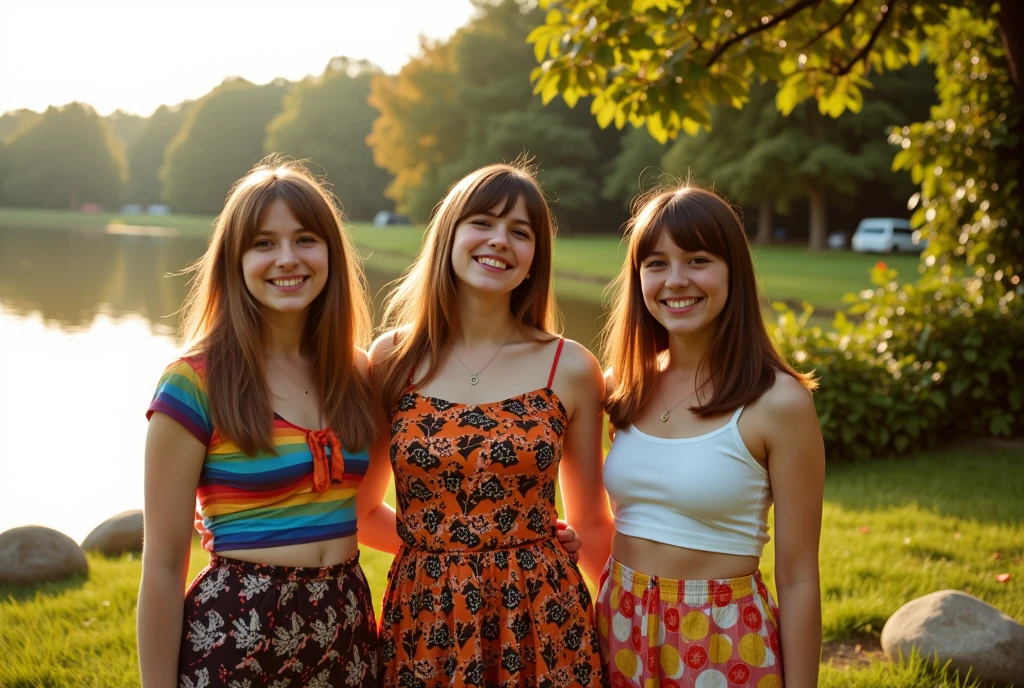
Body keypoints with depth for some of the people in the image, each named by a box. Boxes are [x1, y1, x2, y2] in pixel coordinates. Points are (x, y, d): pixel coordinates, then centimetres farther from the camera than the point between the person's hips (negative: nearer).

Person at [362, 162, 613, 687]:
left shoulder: (571, 369, -3)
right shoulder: (392, 359, -2)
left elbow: (590, 525, 8)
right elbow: (361, 507, 8)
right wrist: (432, 540, -2)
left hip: (539, 619, 0)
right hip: (423, 622, 1)